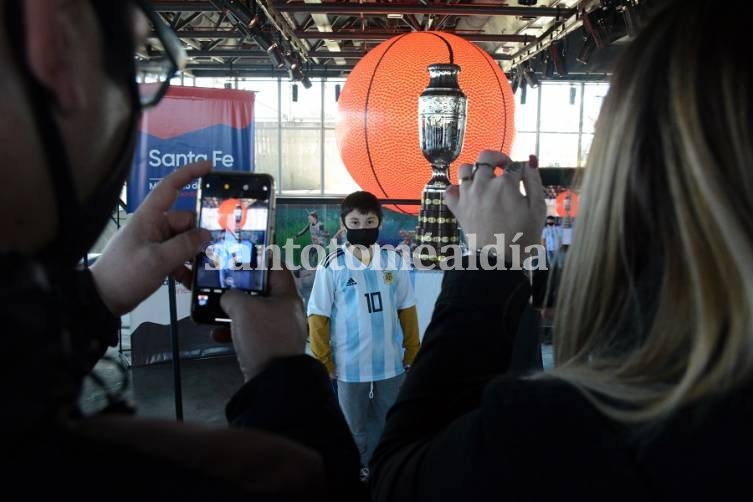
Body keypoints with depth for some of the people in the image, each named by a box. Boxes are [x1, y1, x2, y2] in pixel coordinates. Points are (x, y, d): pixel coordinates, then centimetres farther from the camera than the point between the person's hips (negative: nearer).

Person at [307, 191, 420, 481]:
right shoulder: (332, 266, -13)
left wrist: (412, 351, 5)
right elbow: (318, 317, -8)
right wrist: (323, 361, -7)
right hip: (350, 364, -2)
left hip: (391, 361, 3)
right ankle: (358, 470, 39)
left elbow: (407, 309, 3)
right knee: (354, 427, 17)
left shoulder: (393, 261, -5)